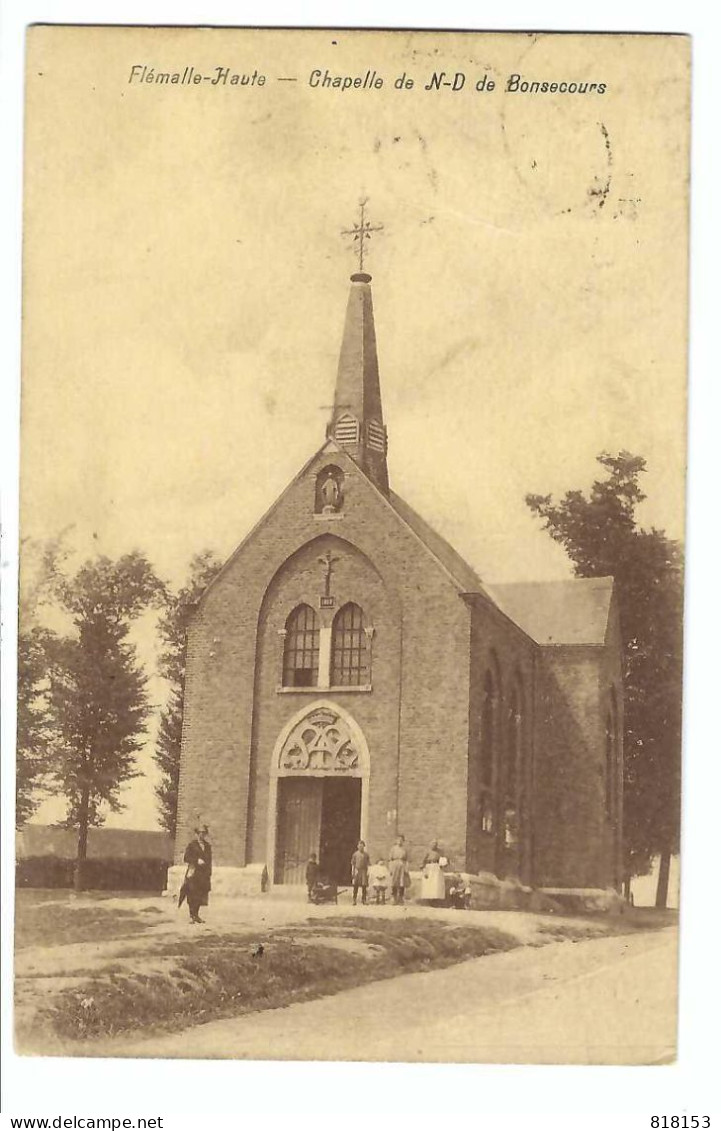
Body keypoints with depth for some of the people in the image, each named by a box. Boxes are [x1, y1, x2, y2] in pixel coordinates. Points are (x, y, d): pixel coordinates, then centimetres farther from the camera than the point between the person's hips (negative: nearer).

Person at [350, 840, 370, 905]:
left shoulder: (366, 854, 7)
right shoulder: (355, 854, 6)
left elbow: (368, 864, 7)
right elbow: (353, 864, 7)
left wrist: (368, 872, 0)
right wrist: (352, 872, 1)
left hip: (364, 871, 0)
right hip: (357, 871, 0)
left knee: (364, 886, 0)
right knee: (355, 886, -2)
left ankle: (364, 900, 8)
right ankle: (354, 900, 2)